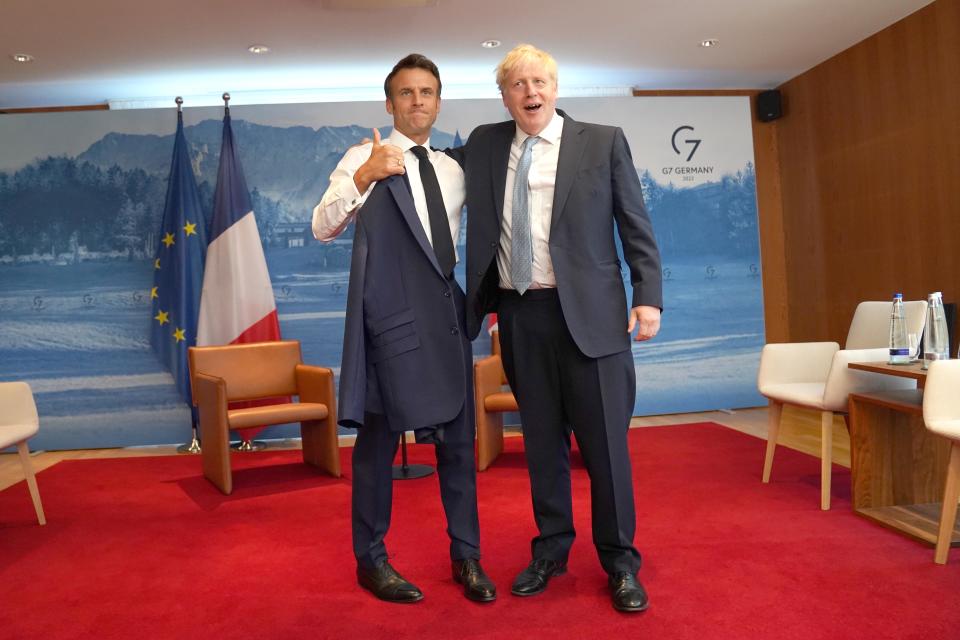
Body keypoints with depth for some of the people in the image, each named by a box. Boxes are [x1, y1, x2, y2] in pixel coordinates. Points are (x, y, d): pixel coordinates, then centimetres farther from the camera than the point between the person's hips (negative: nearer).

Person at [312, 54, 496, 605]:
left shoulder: (453, 171, 16)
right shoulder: (364, 158, 0)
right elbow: (323, 228, -13)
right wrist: (363, 176, -25)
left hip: (448, 313, 5)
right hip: (390, 316, -5)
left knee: (458, 438, 8)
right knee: (379, 439, 2)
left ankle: (466, 555, 22)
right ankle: (371, 559, 19)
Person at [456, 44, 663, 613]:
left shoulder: (604, 142, 3)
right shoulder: (485, 145, 11)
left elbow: (637, 225, 2)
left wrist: (648, 297, -6)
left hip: (588, 312, -3)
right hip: (519, 315, 3)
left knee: (605, 442, 2)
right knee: (542, 442, 12)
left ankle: (620, 563, 20)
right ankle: (551, 550, 29)